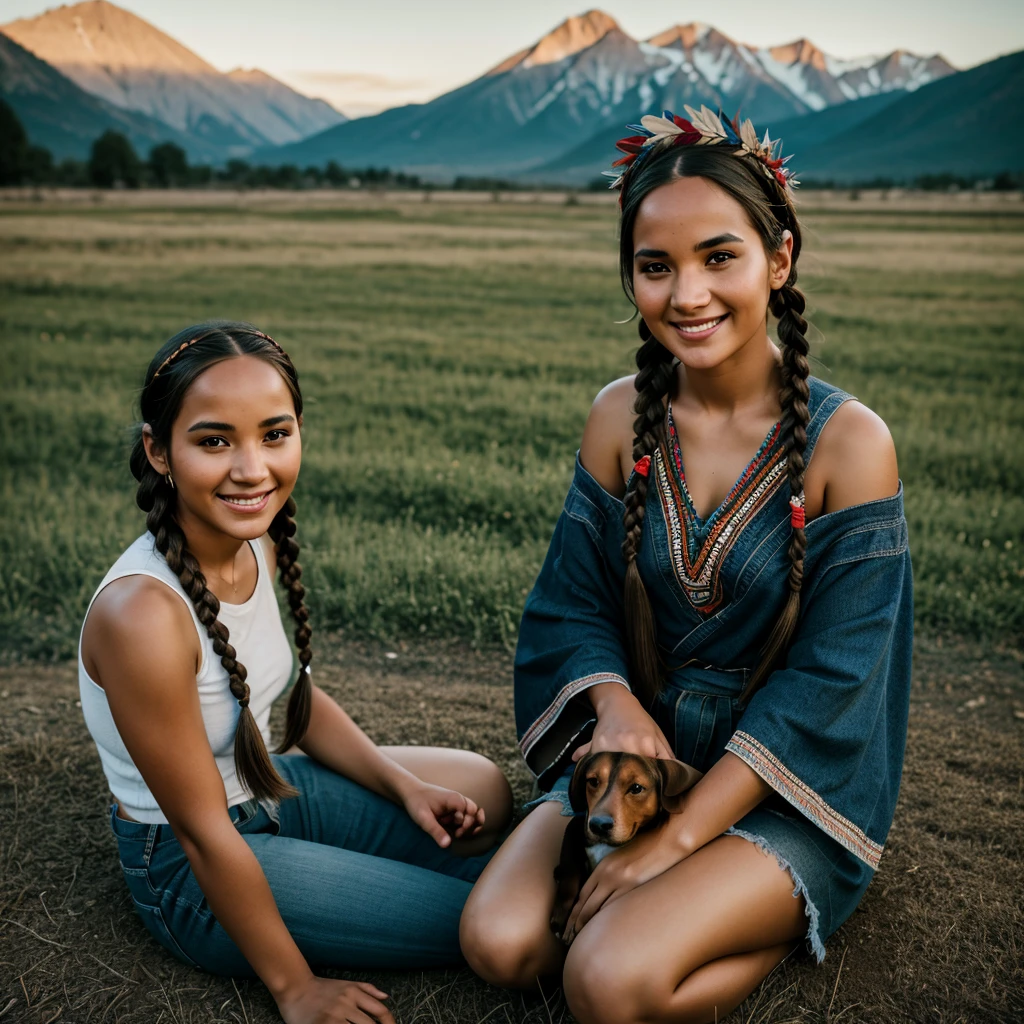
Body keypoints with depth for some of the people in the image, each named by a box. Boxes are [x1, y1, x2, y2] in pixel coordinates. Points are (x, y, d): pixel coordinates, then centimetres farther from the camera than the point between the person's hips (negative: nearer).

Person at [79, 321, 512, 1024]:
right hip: (189, 871, -7)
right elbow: (205, 835, -25)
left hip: (268, 786, 8)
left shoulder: (255, 542, -10)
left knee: (485, 794, 14)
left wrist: (405, 785, -2)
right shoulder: (142, 614, -34)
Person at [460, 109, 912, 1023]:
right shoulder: (621, 418, -3)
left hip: (790, 790, -3)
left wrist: (674, 841, -18)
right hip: (642, 749, 4)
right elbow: (575, 603, 2)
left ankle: (785, 926, 4)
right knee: (499, 943, -16)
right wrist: (617, 705, -20)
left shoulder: (848, 442, -16)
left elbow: (827, 685, -17)